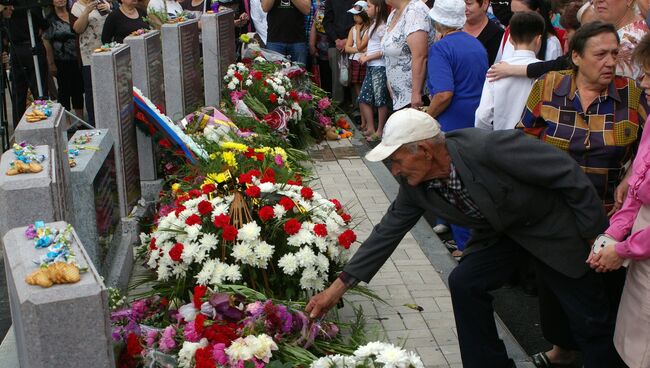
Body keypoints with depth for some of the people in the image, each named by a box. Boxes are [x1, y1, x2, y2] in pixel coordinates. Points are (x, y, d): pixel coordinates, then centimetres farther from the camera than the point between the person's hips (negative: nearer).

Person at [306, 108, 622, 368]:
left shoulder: (490, 148, -39)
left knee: (589, 318, -1)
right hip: (499, 229, 5)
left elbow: (569, 172, -29)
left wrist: (595, 233, -18)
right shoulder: (415, 185, -18)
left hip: (550, 224, -5)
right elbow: (389, 231, -6)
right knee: (464, 284, -8)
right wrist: (338, 286, -6)